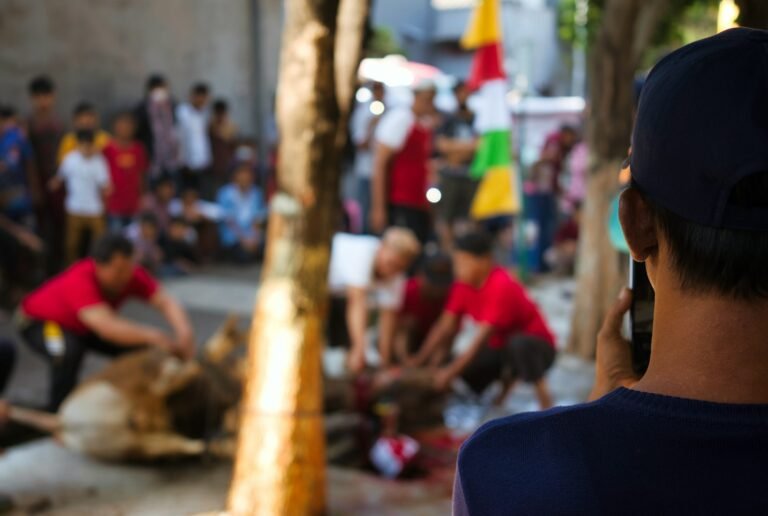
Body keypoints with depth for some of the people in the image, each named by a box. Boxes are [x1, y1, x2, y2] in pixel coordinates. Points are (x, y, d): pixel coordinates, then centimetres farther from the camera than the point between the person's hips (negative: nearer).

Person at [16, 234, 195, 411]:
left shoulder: (132, 275, -26)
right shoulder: (80, 281, -42)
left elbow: (166, 303, -34)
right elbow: (107, 327, -54)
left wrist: (185, 333, -53)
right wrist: (152, 336, -62)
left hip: (82, 326, 6)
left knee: (139, 347, -10)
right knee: (68, 351, -36)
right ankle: (58, 410, -13)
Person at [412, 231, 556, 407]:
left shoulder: (501, 287, -31)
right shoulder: (464, 284, -8)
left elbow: (482, 338, -33)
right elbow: (446, 328, -6)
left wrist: (451, 372, -32)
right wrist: (417, 363, -14)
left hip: (535, 347, -7)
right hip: (500, 348, 8)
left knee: (518, 344, -40)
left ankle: (543, 395, -17)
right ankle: (509, 374, 13)